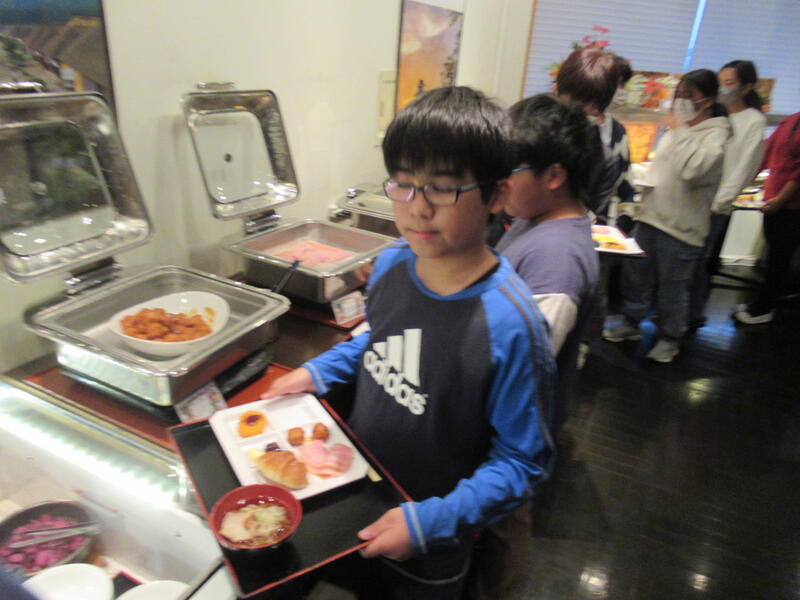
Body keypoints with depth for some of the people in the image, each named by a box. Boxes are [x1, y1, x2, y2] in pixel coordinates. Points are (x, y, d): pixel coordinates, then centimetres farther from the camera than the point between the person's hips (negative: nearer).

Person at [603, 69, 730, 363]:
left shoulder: (716, 132, -11)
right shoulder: (677, 128, 11)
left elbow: (693, 168, -28)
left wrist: (681, 131, -20)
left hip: (681, 225, -7)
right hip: (651, 215, 7)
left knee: (673, 285, 4)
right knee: (636, 272, 15)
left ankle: (669, 338, 22)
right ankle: (631, 322, 32)